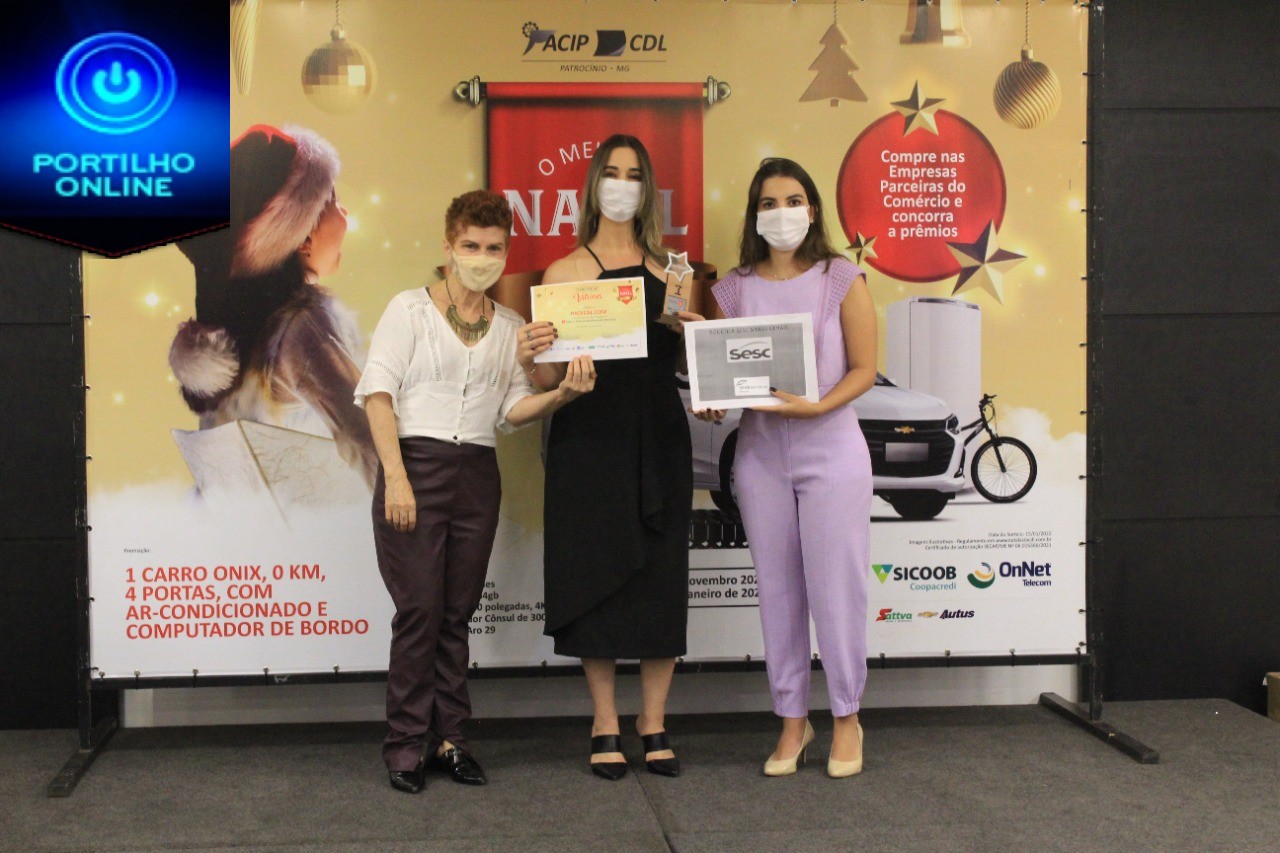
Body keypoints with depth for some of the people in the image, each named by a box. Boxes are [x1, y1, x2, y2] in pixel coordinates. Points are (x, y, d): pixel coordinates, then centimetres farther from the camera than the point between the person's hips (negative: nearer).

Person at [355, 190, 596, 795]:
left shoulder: (512, 328, 14)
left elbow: (513, 409, 7)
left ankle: (449, 740, 15)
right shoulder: (410, 309, 2)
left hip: (477, 473, 4)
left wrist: (563, 394, -13)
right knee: (420, 608, -6)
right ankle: (406, 746, 3)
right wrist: (396, 478, -14)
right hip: (415, 462, -4)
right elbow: (378, 392, -4)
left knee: (458, 612, 8)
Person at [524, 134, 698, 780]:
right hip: (590, 437, -2)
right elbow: (547, 379, -2)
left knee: (661, 578, 3)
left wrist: (693, 333, -7)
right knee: (596, 576, 0)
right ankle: (606, 726, 11)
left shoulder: (668, 270, 12)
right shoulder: (566, 271, 4)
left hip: (659, 438, 3)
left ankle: (654, 722, 14)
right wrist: (542, 351, -23)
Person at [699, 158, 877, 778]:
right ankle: (792, 719, 19)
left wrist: (816, 407, -19)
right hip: (760, 452, 3)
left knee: (835, 584, -2)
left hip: (830, 448, -3)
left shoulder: (842, 280, -1)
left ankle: (846, 717, 15)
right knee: (777, 588, 7)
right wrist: (713, 403, -12)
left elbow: (864, 368, -4)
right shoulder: (734, 289, 7)